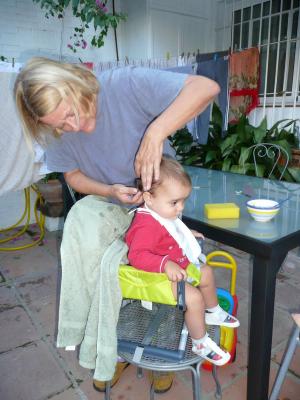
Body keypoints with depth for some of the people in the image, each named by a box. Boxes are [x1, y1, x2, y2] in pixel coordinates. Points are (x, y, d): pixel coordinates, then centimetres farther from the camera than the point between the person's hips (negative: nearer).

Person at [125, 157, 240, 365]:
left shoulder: (163, 212, 0)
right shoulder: (146, 226, -33)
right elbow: (137, 255, -41)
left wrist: (186, 234, 15)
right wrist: (166, 264, -49)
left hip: (180, 266, 11)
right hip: (161, 277, -11)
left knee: (206, 273, 20)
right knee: (194, 297, -22)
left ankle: (213, 312, 44)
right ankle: (201, 344, 3)